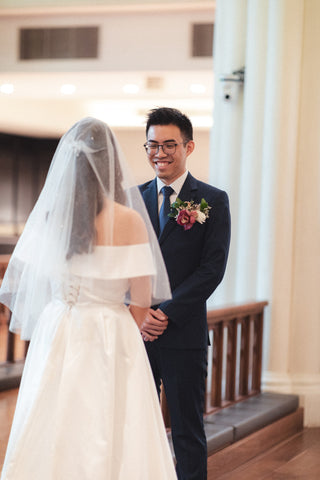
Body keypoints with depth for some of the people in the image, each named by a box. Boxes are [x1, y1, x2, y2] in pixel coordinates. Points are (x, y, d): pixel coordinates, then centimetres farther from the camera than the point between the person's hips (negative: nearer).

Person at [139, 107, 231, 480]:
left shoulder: (212, 200, 0)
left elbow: (213, 268, -7)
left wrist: (166, 313, -14)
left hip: (184, 334, -3)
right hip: (135, 332, 3)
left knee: (187, 431, 4)